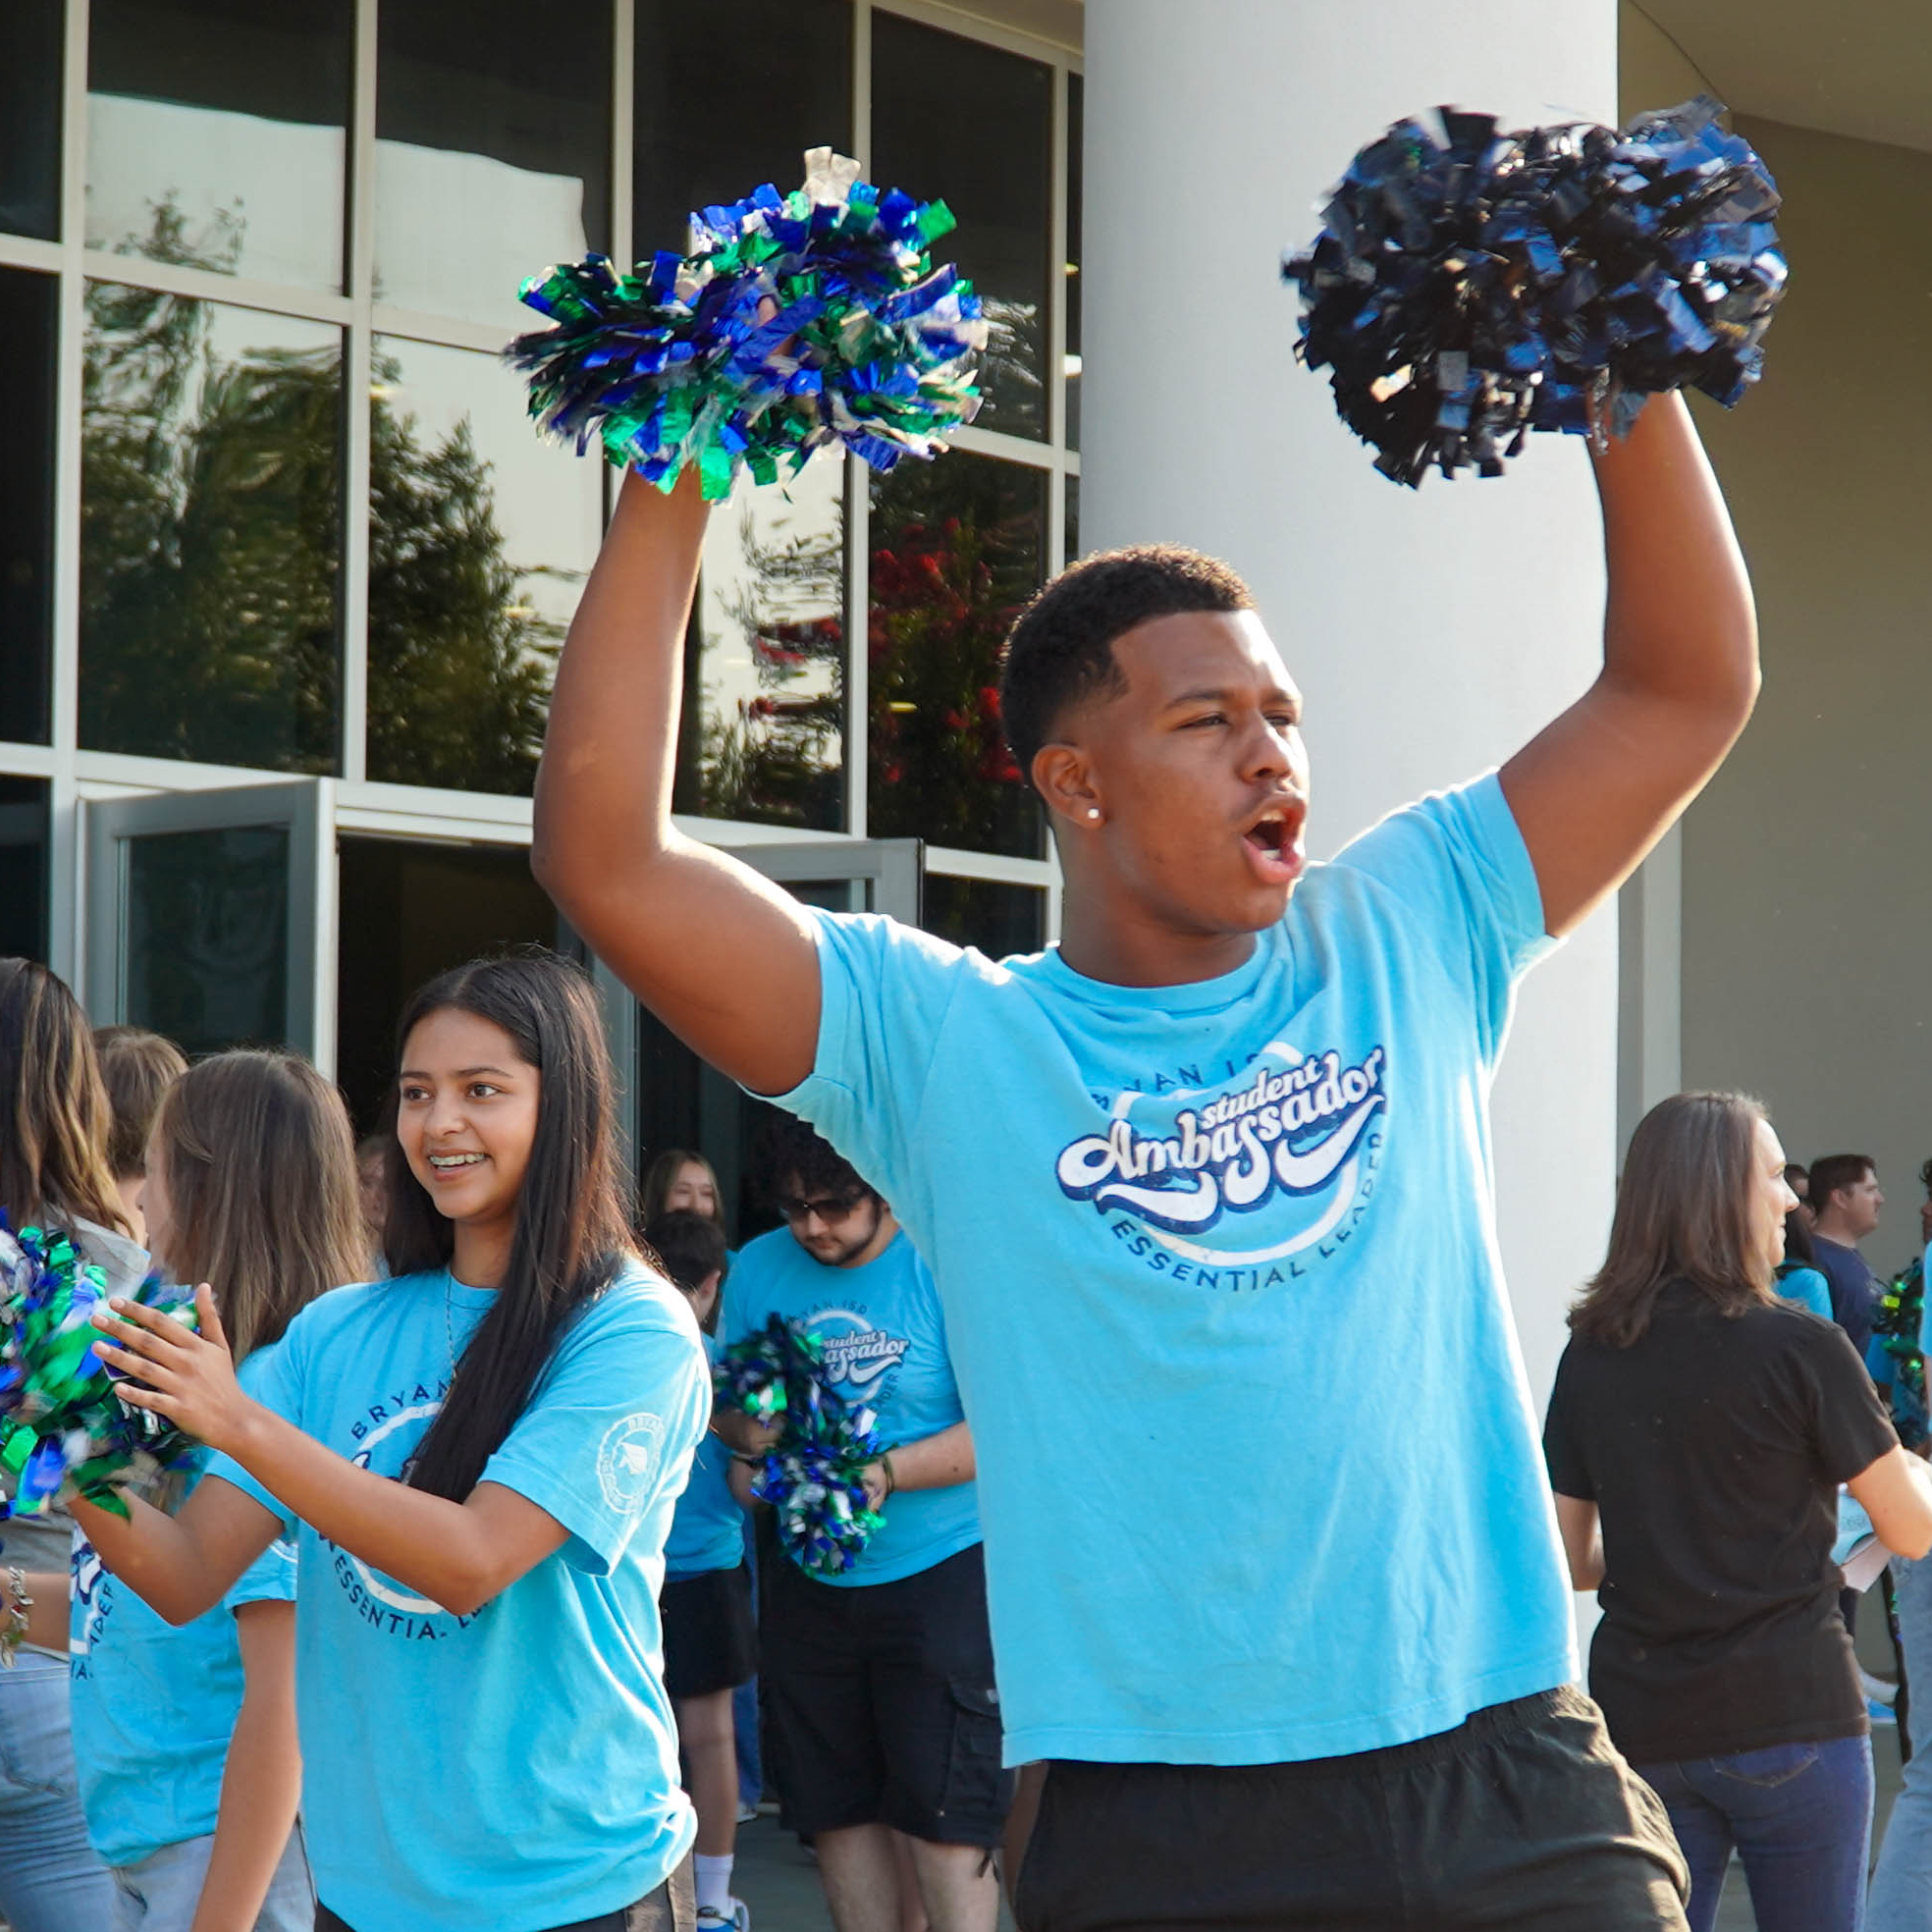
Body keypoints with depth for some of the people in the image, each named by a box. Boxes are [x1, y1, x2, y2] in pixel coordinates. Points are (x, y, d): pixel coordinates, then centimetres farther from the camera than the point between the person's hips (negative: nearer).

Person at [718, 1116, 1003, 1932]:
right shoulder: (759, 1268, 3)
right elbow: (724, 1400, 11)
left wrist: (884, 1475, -27)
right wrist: (744, 1428, -13)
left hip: (939, 1570, -5)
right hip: (810, 1580, 5)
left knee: (944, 1811, -7)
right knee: (837, 1804, 11)